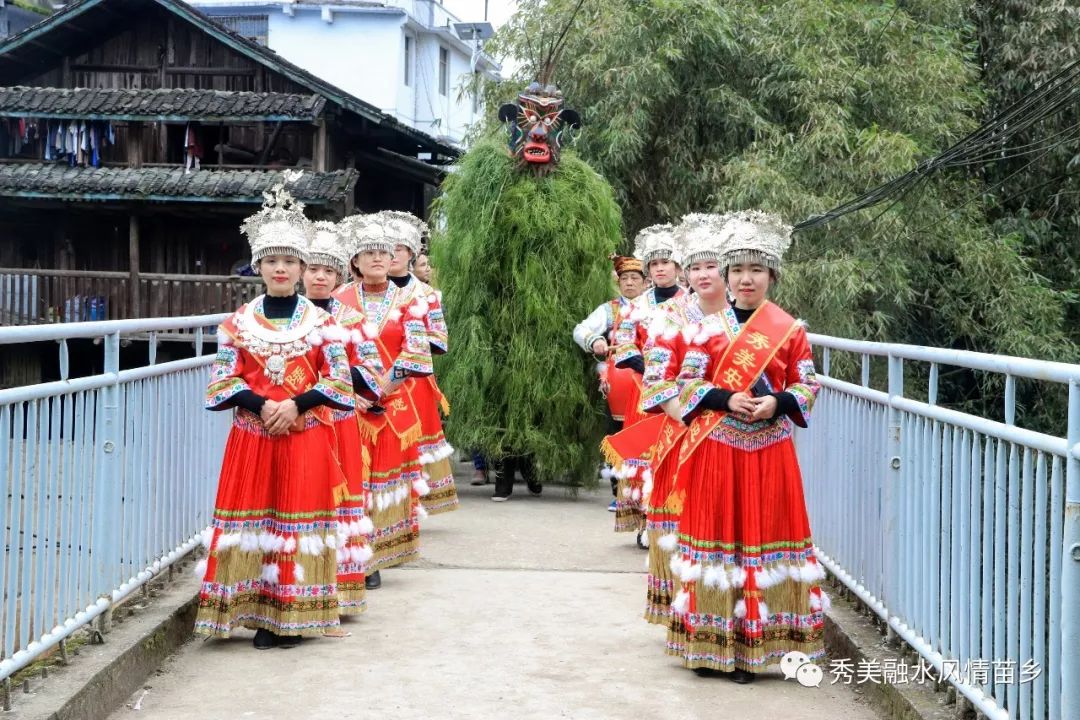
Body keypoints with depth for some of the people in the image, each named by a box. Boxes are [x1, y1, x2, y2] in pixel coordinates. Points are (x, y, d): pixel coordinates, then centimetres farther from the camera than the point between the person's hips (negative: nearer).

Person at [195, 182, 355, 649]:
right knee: (252, 516, 0)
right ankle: (260, 614, 8)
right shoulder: (238, 321, 5)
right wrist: (260, 405, -14)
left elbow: (338, 380, -1)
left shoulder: (321, 321, 3)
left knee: (300, 516, -1)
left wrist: (296, 405, -13)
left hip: (305, 437, -1)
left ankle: (294, 617, 7)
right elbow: (222, 379, 1)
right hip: (252, 436, 1)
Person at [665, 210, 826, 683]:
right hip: (715, 447, 1)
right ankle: (710, 645, 10)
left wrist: (777, 403, -16)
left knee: (764, 537, 1)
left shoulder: (789, 329, 3)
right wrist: (727, 399, -14)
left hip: (767, 450, 0)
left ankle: (752, 647, 8)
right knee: (716, 533, 3)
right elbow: (687, 383, 2)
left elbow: (807, 387, 4)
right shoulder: (710, 326, 5)